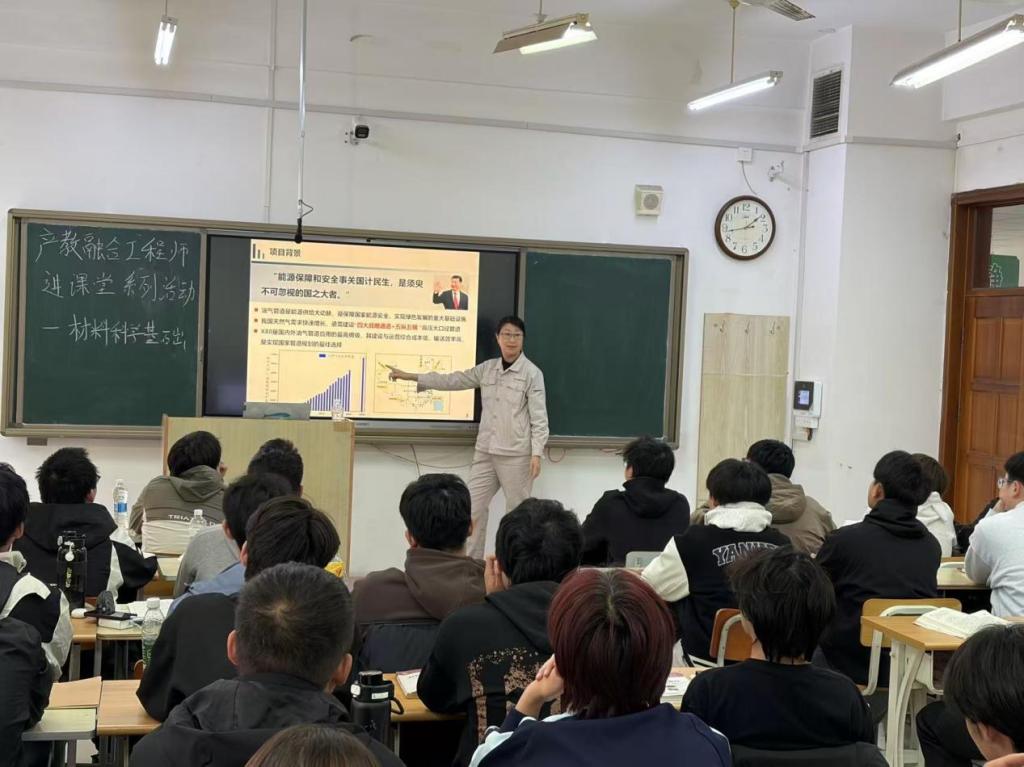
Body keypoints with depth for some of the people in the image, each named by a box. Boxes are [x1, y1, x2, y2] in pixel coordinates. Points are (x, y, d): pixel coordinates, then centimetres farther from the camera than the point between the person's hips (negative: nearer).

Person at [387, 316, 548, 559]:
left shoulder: (532, 373, -6)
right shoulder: (487, 369, 9)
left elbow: (539, 417, -8)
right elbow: (453, 380, 14)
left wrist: (536, 453, -16)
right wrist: (411, 377, 13)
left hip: (516, 454, -6)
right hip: (486, 451, 6)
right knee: (473, 506, 6)